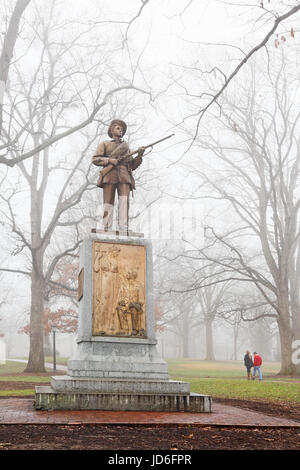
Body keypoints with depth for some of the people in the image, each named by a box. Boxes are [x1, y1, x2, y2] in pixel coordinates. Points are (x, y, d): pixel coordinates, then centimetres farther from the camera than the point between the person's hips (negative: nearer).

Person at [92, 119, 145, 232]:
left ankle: (123, 230, -27)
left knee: (124, 201, -17)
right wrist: (111, 160, -6)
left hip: (124, 176, 2)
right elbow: (95, 159, 8)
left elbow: (132, 166, 25)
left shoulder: (126, 146, 32)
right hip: (110, 174, -2)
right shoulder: (104, 144, 22)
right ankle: (107, 230, -12)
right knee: (108, 203, -10)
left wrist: (139, 155, 7)